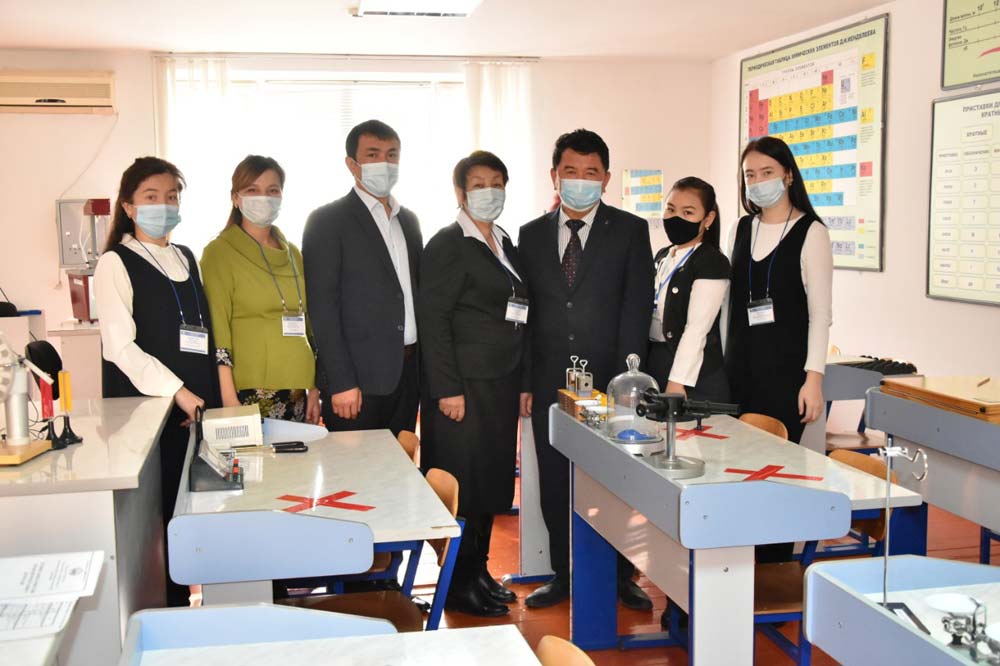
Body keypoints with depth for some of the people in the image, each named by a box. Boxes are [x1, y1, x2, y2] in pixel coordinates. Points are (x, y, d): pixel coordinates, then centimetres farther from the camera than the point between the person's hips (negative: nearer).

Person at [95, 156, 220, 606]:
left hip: (195, 406, 6)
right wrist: (177, 392, -15)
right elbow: (120, 346, -12)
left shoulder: (186, 259, 16)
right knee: (154, 513, -4)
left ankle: (180, 601, 19)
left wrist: (212, 395, 10)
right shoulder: (116, 263, -4)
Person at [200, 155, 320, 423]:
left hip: (296, 391, 5)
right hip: (249, 391, -5)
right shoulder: (219, 252, -2)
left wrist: (315, 389, 13)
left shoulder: (292, 253, 14)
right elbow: (217, 328, -8)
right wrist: (228, 398, -15)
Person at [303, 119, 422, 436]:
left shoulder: (409, 220, 16)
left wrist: (422, 368, 10)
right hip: (357, 378, -6)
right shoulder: (327, 221, -5)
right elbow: (322, 307, -10)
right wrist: (341, 383, -16)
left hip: (408, 373, 6)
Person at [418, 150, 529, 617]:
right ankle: (458, 584, 10)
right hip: (464, 387, -8)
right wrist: (448, 389, -18)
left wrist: (521, 383, 15)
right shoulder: (447, 245, -8)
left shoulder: (505, 244, 15)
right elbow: (432, 319, -14)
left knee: (492, 482, 13)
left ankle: (479, 571, 25)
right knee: (462, 485, -2)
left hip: (501, 386, 8)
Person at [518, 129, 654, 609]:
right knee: (555, 482, 9)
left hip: (609, 382, -3)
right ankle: (564, 574, 23)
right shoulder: (531, 235, 9)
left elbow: (637, 309, -5)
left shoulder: (630, 231, 1)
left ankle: (620, 575, 19)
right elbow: (524, 313, 8)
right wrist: (523, 382, 3)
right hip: (550, 384, 3)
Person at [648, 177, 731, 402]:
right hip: (654, 363, 7)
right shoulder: (662, 257, 15)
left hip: (695, 376, -7)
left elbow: (697, 329, -17)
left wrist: (677, 383, -21)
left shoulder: (711, 262, -9)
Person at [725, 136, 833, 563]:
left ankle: (776, 564, 10)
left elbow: (820, 312, -8)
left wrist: (814, 377, -13)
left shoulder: (810, 232, -5)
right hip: (740, 366, 5)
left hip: (785, 368, -5)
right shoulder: (743, 228, 11)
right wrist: (725, 359, 12)